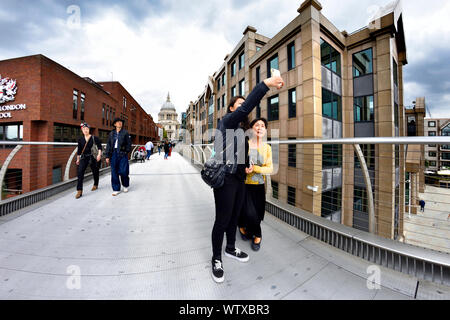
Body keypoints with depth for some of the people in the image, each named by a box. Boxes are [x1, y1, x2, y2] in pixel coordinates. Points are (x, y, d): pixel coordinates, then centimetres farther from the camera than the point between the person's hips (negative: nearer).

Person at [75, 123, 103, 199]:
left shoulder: (94, 138, -2)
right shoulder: (80, 140, 8)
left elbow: (99, 147, -5)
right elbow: (79, 150, 15)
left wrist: (99, 154, -18)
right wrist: (78, 159, 17)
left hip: (93, 157, -2)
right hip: (84, 158, 2)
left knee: (95, 172, 10)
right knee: (80, 172, -12)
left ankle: (95, 185, 35)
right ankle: (79, 191, -10)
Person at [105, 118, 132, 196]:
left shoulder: (125, 133, 4)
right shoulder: (111, 134, 12)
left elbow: (129, 143, 2)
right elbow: (108, 145, 12)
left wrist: (126, 152, -7)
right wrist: (107, 156, 7)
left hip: (123, 154, -3)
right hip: (114, 154, 3)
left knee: (123, 171, -5)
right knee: (114, 172, 3)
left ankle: (126, 185, 21)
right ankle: (116, 189, 13)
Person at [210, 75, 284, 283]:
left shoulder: (242, 129, 20)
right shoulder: (227, 120, -5)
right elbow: (245, 110, -25)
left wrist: (245, 167, 7)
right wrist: (266, 84, -29)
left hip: (240, 179, 8)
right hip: (225, 179, -8)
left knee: (234, 216, 19)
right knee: (222, 220, 2)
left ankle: (230, 248, 40)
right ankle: (216, 259, 23)